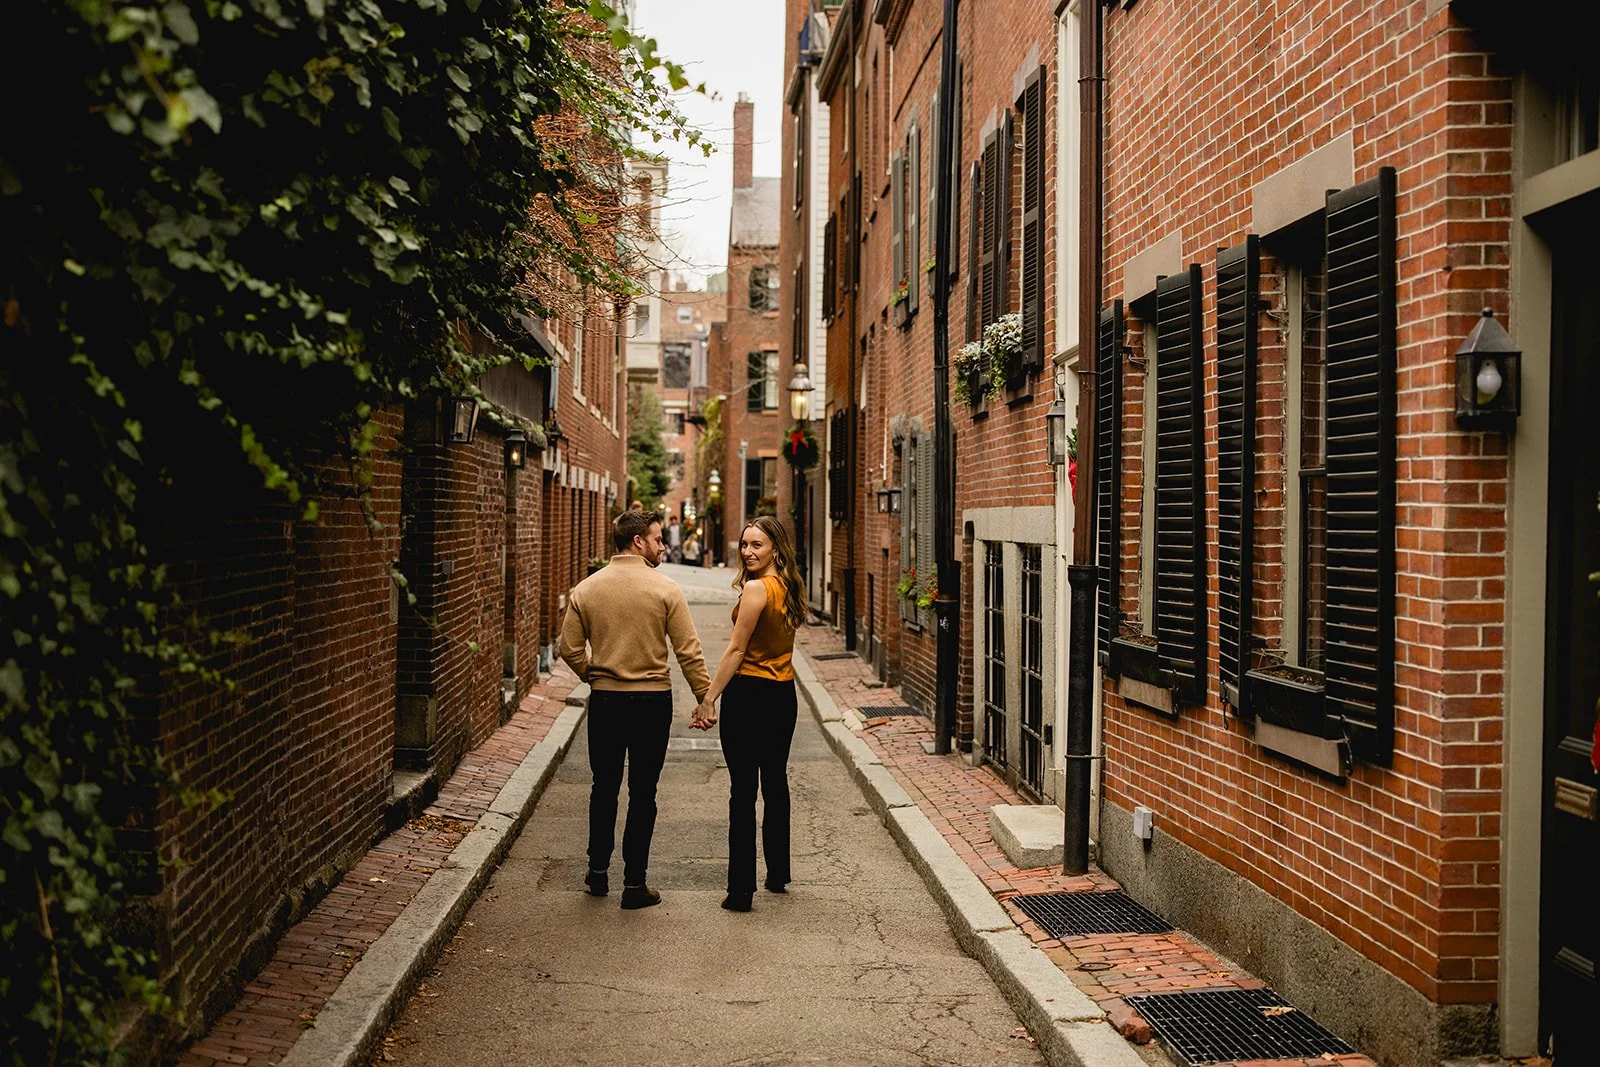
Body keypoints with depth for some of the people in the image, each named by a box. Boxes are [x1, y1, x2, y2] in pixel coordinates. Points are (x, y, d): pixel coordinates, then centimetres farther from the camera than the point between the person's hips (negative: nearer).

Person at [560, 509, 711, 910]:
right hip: (652, 701, -3)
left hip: (604, 700, 3)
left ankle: (598, 873, 27)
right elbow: (689, 652, -10)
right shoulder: (665, 589, -9)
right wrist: (705, 699, -3)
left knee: (604, 787, 17)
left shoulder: (586, 589, 0)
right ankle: (634, 884, 8)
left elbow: (570, 649, 1)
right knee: (642, 793, 5)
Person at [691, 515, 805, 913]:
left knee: (743, 791, -4)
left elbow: (736, 650, -16)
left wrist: (709, 698, -13)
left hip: (749, 693, -8)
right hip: (783, 694, 8)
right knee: (776, 784, 18)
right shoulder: (789, 588, 8)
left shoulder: (756, 588, -15)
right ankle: (778, 875, 29)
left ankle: (741, 888, -2)